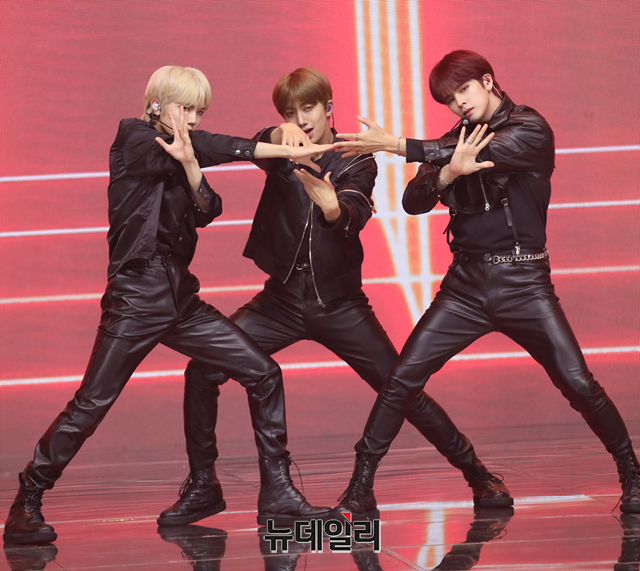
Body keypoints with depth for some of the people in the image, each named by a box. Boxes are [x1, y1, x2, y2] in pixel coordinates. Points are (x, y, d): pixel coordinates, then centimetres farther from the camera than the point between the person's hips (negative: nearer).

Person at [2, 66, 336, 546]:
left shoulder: (186, 156, 16)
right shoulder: (134, 139, -3)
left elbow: (207, 211, -2)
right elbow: (210, 147, -18)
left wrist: (189, 164, -21)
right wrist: (284, 151, -23)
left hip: (182, 298, 7)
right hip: (136, 296, -7)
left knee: (263, 371, 0)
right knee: (90, 406, -9)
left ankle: (277, 486, 8)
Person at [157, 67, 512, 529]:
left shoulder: (356, 162, -4)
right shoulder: (282, 154, 1)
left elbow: (355, 216, -23)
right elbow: (259, 145, -24)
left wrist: (330, 204, -48)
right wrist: (282, 136, -49)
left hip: (339, 303, -1)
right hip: (282, 300, 2)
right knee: (202, 370, -13)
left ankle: (476, 472, 11)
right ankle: (202, 485, 2)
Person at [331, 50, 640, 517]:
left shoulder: (530, 129, -3)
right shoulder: (453, 144, 12)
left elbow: (488, 152, -22)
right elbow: (414, 202, -1)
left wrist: (396, 145, -26)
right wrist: (448, 173, -24)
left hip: (523, 284, -4)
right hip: (466, 284, 4)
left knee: (578, 383, -9)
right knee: (402, 380, -7)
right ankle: (360, 487, -1)